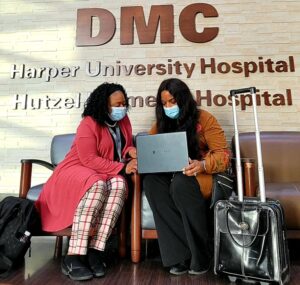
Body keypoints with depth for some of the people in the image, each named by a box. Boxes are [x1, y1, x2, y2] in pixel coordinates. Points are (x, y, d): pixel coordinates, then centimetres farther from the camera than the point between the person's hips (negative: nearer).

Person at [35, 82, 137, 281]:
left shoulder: (123, 121, 7)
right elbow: (89, 159, -22)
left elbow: (125, 148, 18)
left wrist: (130, 152, -7)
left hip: (107, 174, 5)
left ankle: (95, 251, -31)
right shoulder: (89, 124, -14)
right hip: (77, 171, -5)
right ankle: (73, 257, -35)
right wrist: (122, 168, -23)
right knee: (97, 185, -39)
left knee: (119, 184, -31)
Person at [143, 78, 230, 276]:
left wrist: (203, 165, -29)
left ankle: (201, 256, -18)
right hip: (173, 176, 4)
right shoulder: (163, 122, 9)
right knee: (150, 180, -29)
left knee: (180, 183, -38)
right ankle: (181, 254, -25)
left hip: (203, 176, -4)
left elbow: (223, 155, -9)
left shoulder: (204, 118, -5)